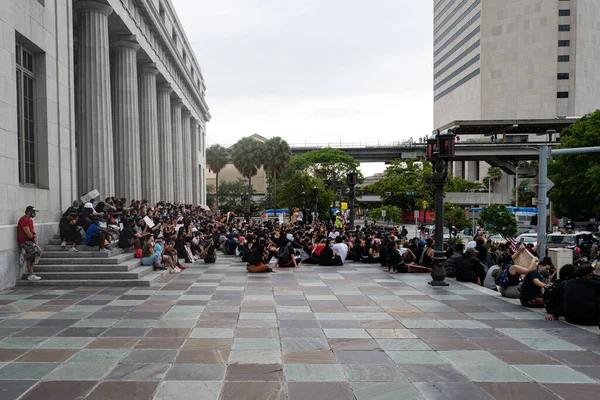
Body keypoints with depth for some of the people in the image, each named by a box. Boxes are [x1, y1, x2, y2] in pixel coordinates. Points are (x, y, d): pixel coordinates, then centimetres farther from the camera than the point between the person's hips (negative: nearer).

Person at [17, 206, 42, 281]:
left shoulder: (30, 220, 17)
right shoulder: (24, 219, -15)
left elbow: (33, 231, 17)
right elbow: (27, 232, -19)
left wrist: (35, 238, -2)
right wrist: (33, 238, -5)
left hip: (28, 241, 10)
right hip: (24, 241, -10)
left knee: (30, 258, 8)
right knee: (38, 251, -20)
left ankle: (31, 275, 10)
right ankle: (24, 256, -2)